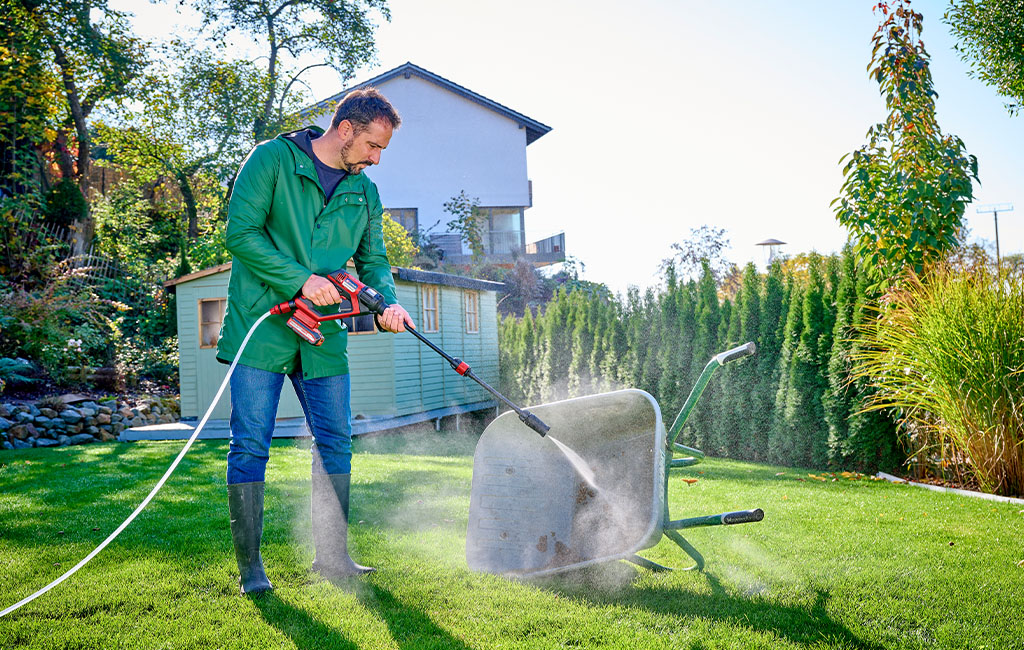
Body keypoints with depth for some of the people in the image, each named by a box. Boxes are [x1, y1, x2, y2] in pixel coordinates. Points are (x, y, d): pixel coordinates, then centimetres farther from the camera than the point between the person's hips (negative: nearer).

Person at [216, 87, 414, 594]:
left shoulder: (364, 192, 11)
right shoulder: (273, 159, -5)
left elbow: (373, 260, 12)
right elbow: (240, 232, -12)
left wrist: (387, 303, -9)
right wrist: (301, 279, -19)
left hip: (323, 335, 5)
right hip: (261, 326, -5)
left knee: (336, 442, 7)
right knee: (250, 444, -3)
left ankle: (332, 555, 21)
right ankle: (250, 565, 9)